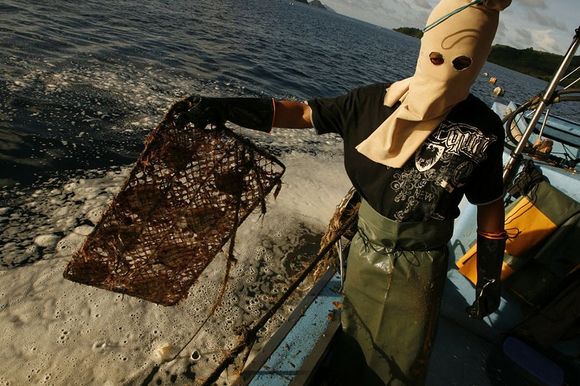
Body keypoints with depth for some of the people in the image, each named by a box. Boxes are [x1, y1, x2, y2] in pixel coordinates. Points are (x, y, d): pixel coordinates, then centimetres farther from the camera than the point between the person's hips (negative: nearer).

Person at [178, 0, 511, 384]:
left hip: (419, 269, -1)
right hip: (365, 251, 2)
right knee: (354, 346, 25)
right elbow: (305, 112, -8)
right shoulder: (375, 101, -12)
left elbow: (490, 206, -3)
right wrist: (223, 107, -13)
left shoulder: (482, 129, -14)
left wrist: (490, 277, 3)